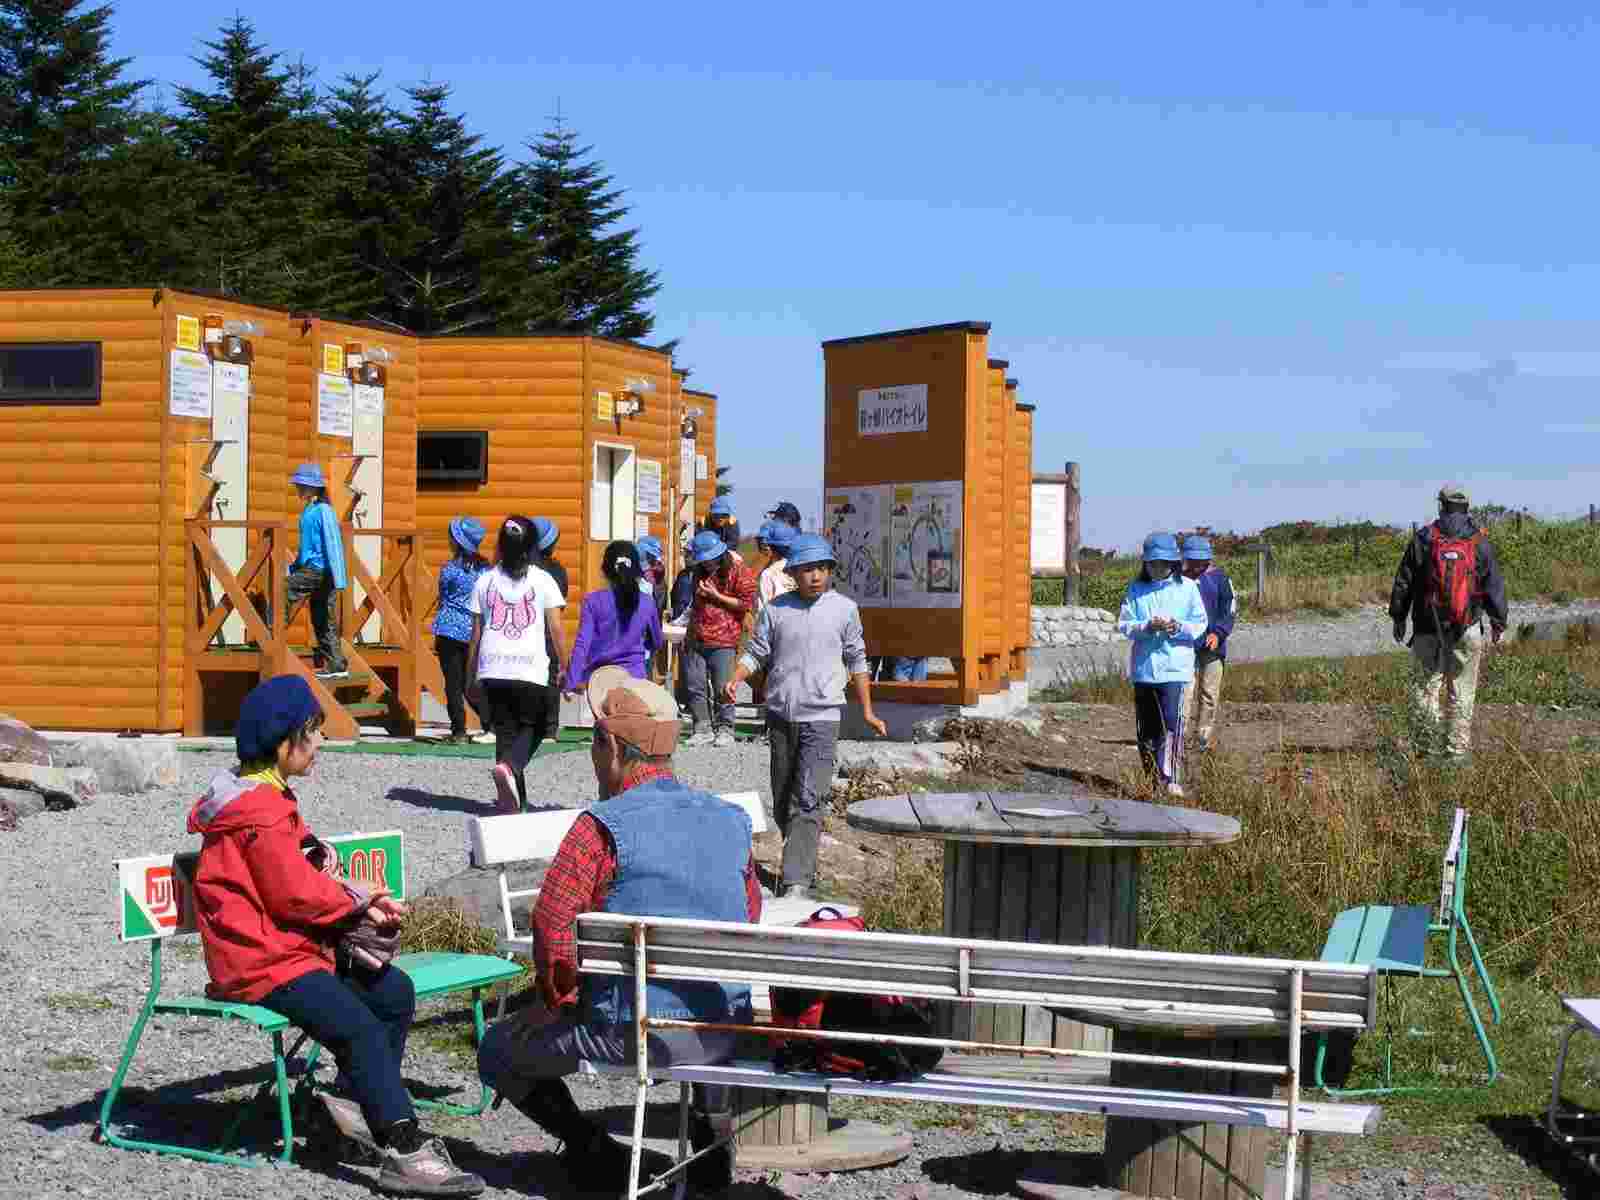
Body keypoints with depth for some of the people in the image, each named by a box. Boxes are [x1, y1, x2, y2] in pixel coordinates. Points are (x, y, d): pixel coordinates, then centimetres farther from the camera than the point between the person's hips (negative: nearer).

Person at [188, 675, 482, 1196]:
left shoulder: (267, 797, 16)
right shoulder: (261, 811, -18)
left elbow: (300, 876, 20)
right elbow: (294, 895, -20)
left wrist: (355, 901, 3)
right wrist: (356, 900, -3)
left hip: (292, 947, 11)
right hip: (262, 964, -11)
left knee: (394, 990, 9)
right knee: (360, 1027, -25)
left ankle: (354, 1098, 14)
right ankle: (406, 1153, -30)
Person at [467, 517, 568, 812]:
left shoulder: (485, 581, 7)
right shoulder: (542, 580, 0)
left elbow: (476, 632, 9)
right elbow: (556, 630, -1)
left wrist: (472, 671, 17)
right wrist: (564, 666, 7)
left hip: (492, 669, 2)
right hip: (531, 669, -2)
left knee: (505, 729, 11)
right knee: (531, 727, 10)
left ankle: (513, 798, 5)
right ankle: (509, 766, -20)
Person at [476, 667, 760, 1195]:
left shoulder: (602, 826, -12)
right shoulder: (731, 820, 7)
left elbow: (552, 922, -19)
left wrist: (556, 998, -3)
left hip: (635, 1031, -6)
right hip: (729, 1032, 6)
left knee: (497, 1050, 15)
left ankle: (600, 1155, 6)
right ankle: (712, 1134, 28)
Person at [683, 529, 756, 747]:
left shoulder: (739, 572, -2)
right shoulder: (700, 573, 21)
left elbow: (746, 603, -10)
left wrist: (716, 596, -10)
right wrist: (689, 633, 26)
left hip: (724, 641, -7)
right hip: (696, 641, 7)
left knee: (722, 688, -6)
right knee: (695, 687, 3)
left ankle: (724, 729, 4)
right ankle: (702, 728, 10)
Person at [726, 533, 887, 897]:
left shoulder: (844, 609, 2)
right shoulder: (776, 610, 4)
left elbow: (856, 660, 11)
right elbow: (756, 652, 7)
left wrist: (867, 710, 11)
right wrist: (735, 680, -13)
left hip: (821, 717, -3)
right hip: (781, 716, 3)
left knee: (808, 802, -14)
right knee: (782, 802, 12)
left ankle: (796, 881, -17)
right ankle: (805, 864, 31)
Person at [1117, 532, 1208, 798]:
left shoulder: (1187, 588, 5)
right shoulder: (1136, 589, 7)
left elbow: (1200, 624, 5)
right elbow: (1123, 624, 2)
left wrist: (1179, 627, -14)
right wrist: (1147, 627, -16)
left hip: (1174, 667, -3)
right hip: (1143, 667, 3)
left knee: (1172, 722, -17)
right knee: (1145, 728, 9)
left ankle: (1171, 779, -16)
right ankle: (1154, 779, 22)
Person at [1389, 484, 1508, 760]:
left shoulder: (1422, 540, -2)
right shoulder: (1480, 542, 0)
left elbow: (1403, 582, 3)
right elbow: (1494, 585, 3)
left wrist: (1398, 617, 14)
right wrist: (1498, 623, 13)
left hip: (1429, 628, -1)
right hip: (1468, 630, 1)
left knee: (1424, 688, 7)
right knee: (1463, 692, 8)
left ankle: (1435, 741, -5)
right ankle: (1458, 749, 9)